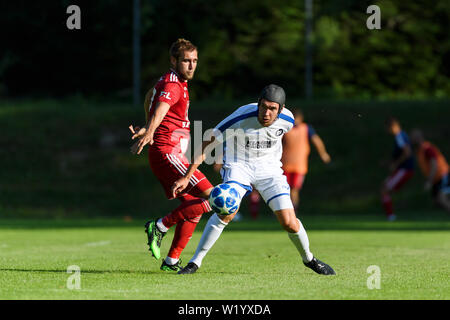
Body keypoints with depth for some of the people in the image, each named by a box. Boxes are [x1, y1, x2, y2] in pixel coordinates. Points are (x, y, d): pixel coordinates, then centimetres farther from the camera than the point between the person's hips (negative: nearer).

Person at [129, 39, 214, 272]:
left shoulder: (169, 82, 18)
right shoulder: (172, 85, -13)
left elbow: (149, 96, 39)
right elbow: (161, 109, -34)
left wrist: (148, 128, 47)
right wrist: (149, 133, -52)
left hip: (170, 156, 10)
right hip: (167, 153, -10)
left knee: (193, 205, 9)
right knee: (210, 197, -16)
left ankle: (172, 261, 9)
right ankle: (160, 226, -11)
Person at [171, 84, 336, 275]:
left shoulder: (287, 120, -13)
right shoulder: (241, 118, -26)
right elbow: (207, 144, -20)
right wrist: (187, 177, -24)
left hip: (269, 168, 3)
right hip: (238, 165, -3)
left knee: (289, 223, -8)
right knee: (227, 211, -28)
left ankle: (309, 259, 22)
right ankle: (195, 262, -18)